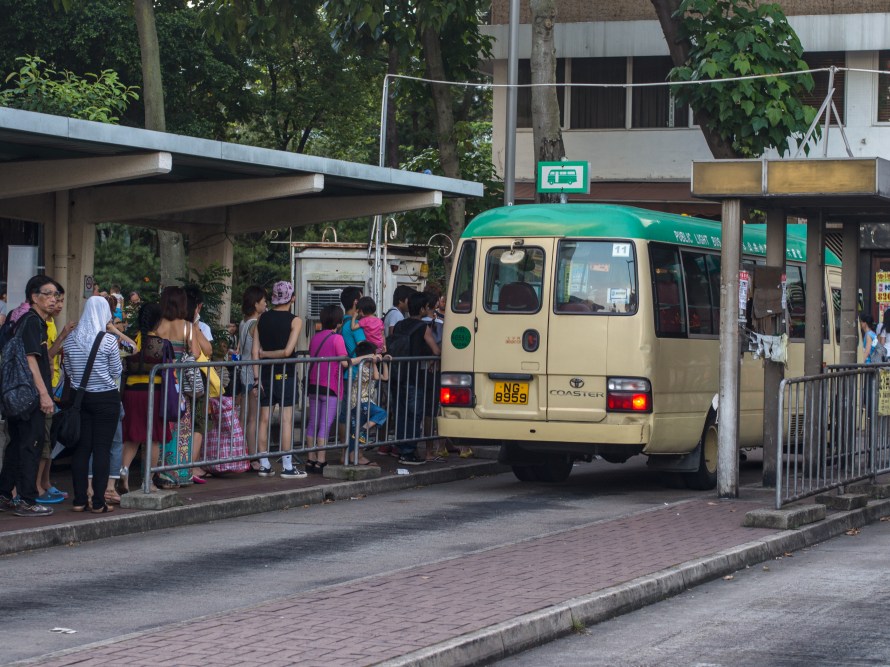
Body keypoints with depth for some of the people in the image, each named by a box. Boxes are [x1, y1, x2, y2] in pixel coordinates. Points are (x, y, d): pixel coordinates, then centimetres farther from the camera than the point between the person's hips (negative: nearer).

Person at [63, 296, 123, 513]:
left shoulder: (71, 339, 1)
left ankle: (79, 500, 8)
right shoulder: (108, 341, -12)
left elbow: (68, 370, 9)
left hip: (80, 397, 4)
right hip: (106, 398, -4)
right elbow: (117, 373, -5)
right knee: (102, 449, -1)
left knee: (81, 448, 8)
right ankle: (98, 502, -2)